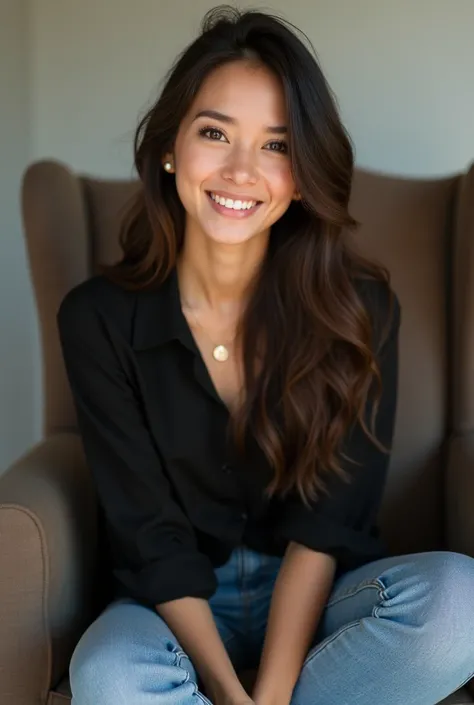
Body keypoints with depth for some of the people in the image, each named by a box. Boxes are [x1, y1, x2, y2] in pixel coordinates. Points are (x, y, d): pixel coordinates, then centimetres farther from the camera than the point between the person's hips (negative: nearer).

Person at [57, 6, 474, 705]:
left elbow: (326, 523, -11)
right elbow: (151, 537, -10)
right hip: (179, 605, -1)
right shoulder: (99, 318, -9)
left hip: (316, 597, 2)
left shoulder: (359, 307, -9)